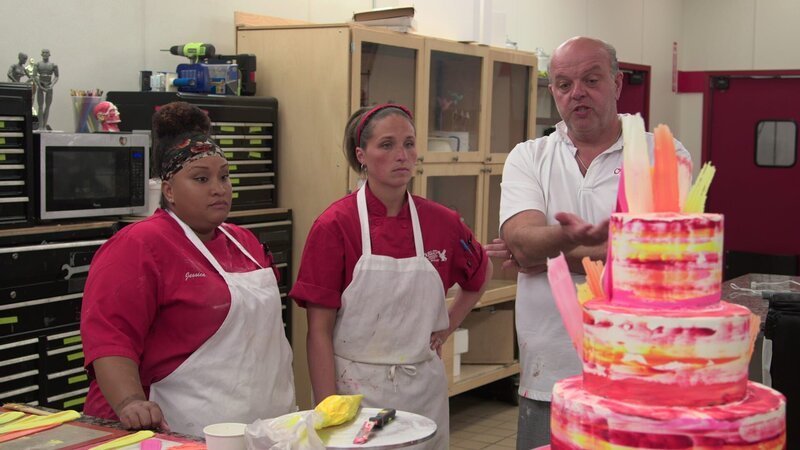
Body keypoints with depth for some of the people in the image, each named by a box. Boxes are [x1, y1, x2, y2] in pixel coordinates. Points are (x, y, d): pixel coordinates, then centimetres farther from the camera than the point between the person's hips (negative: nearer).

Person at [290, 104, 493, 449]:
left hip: (424, 387, 3)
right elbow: (319, 332, -10)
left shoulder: (442, 222, -1)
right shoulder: (335, 225, -11)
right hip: (356, 387, -3)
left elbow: (480, 276, 20)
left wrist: (445, 329, 8)